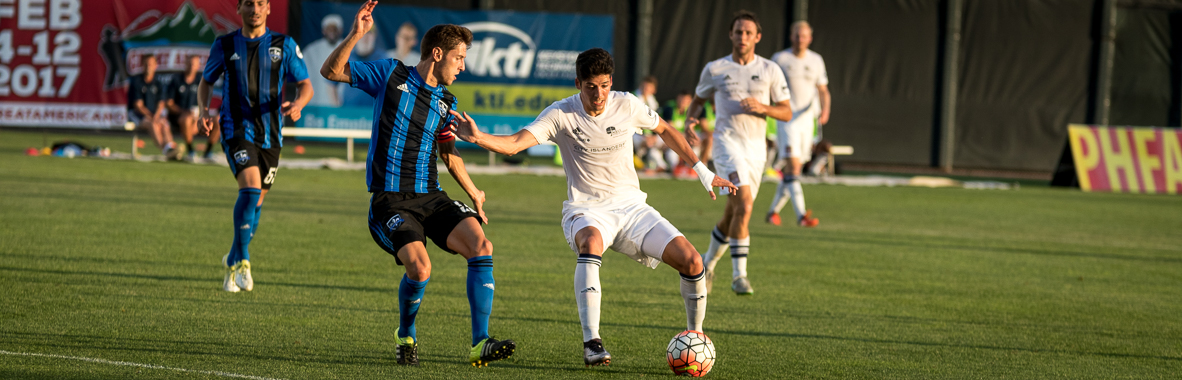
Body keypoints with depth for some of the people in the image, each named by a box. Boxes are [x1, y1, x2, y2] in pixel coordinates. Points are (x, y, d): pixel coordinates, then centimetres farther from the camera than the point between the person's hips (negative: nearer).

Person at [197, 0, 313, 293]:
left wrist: (298, 104, -18)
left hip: (270, 133, 2)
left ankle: (233, 262, 31)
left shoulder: (284, 45, 3)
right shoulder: (224, 45, 3)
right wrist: (203, 110, -4)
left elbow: (305, 85, 4)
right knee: (250, 187, -24)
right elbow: (206, 81, 15)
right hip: (236, 129, -2)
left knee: (257, 200, 10)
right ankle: (242, 260, -15)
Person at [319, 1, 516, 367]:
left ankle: (480, 344, -17)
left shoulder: (446, 102, 14)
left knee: (481, 246, -19)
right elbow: (331, 71, -2)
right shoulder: (390, 74, 0)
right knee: (420, 269, -26)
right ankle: (405, 336, 5)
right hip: (390, 199, -5)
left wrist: (473, 194, 28)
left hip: (431, 197, 5)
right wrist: (355, 35, -17)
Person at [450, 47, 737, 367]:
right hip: (586, 211, -3)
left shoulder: (626, 105, -2)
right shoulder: (561, 115, -11)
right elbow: (514, 144, -23)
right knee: (591, 242, -40)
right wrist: (477, 137, -43)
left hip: (631, 206, 3)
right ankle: (591, 344, -41)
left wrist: (702, 170, 19)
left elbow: (664, 130, 16)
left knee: (691, 261, -13)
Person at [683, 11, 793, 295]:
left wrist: (762, 108, -14)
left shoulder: (770, 70, 6)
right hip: (727, 143, -3)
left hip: (756, 148, 3)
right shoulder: (714, 69, 4)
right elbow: (699, 99, 19)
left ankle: (708, 264, 34)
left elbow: (787, 112, 5)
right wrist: (690, 121, -1)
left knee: (732, 216, 10)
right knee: (744, 205, -24)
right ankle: (739, 275, -21)